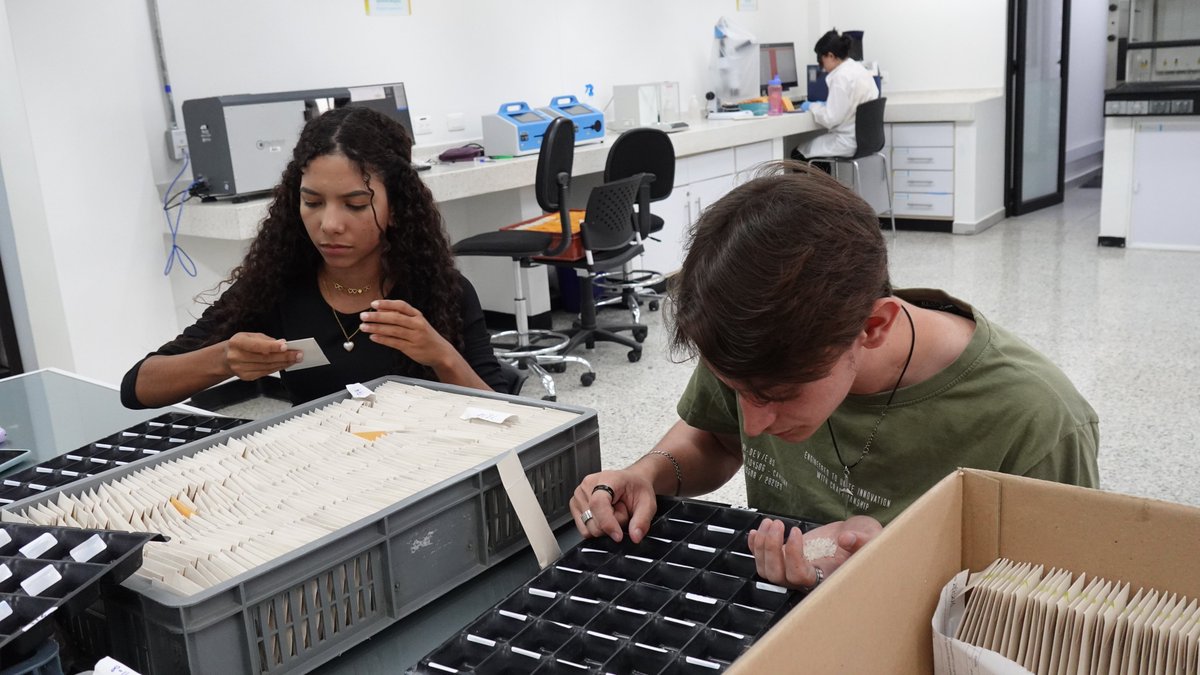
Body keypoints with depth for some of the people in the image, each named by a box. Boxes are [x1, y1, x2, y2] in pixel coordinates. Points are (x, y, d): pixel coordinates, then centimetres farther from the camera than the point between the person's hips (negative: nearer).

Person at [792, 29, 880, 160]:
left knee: (798, 153, 5)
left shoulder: (842, 77, -20)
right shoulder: (859, 69, 9)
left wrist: (812, 107, -5)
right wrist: (826, 104, 16)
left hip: (849, 143, -10)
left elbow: (831, 118, -21)